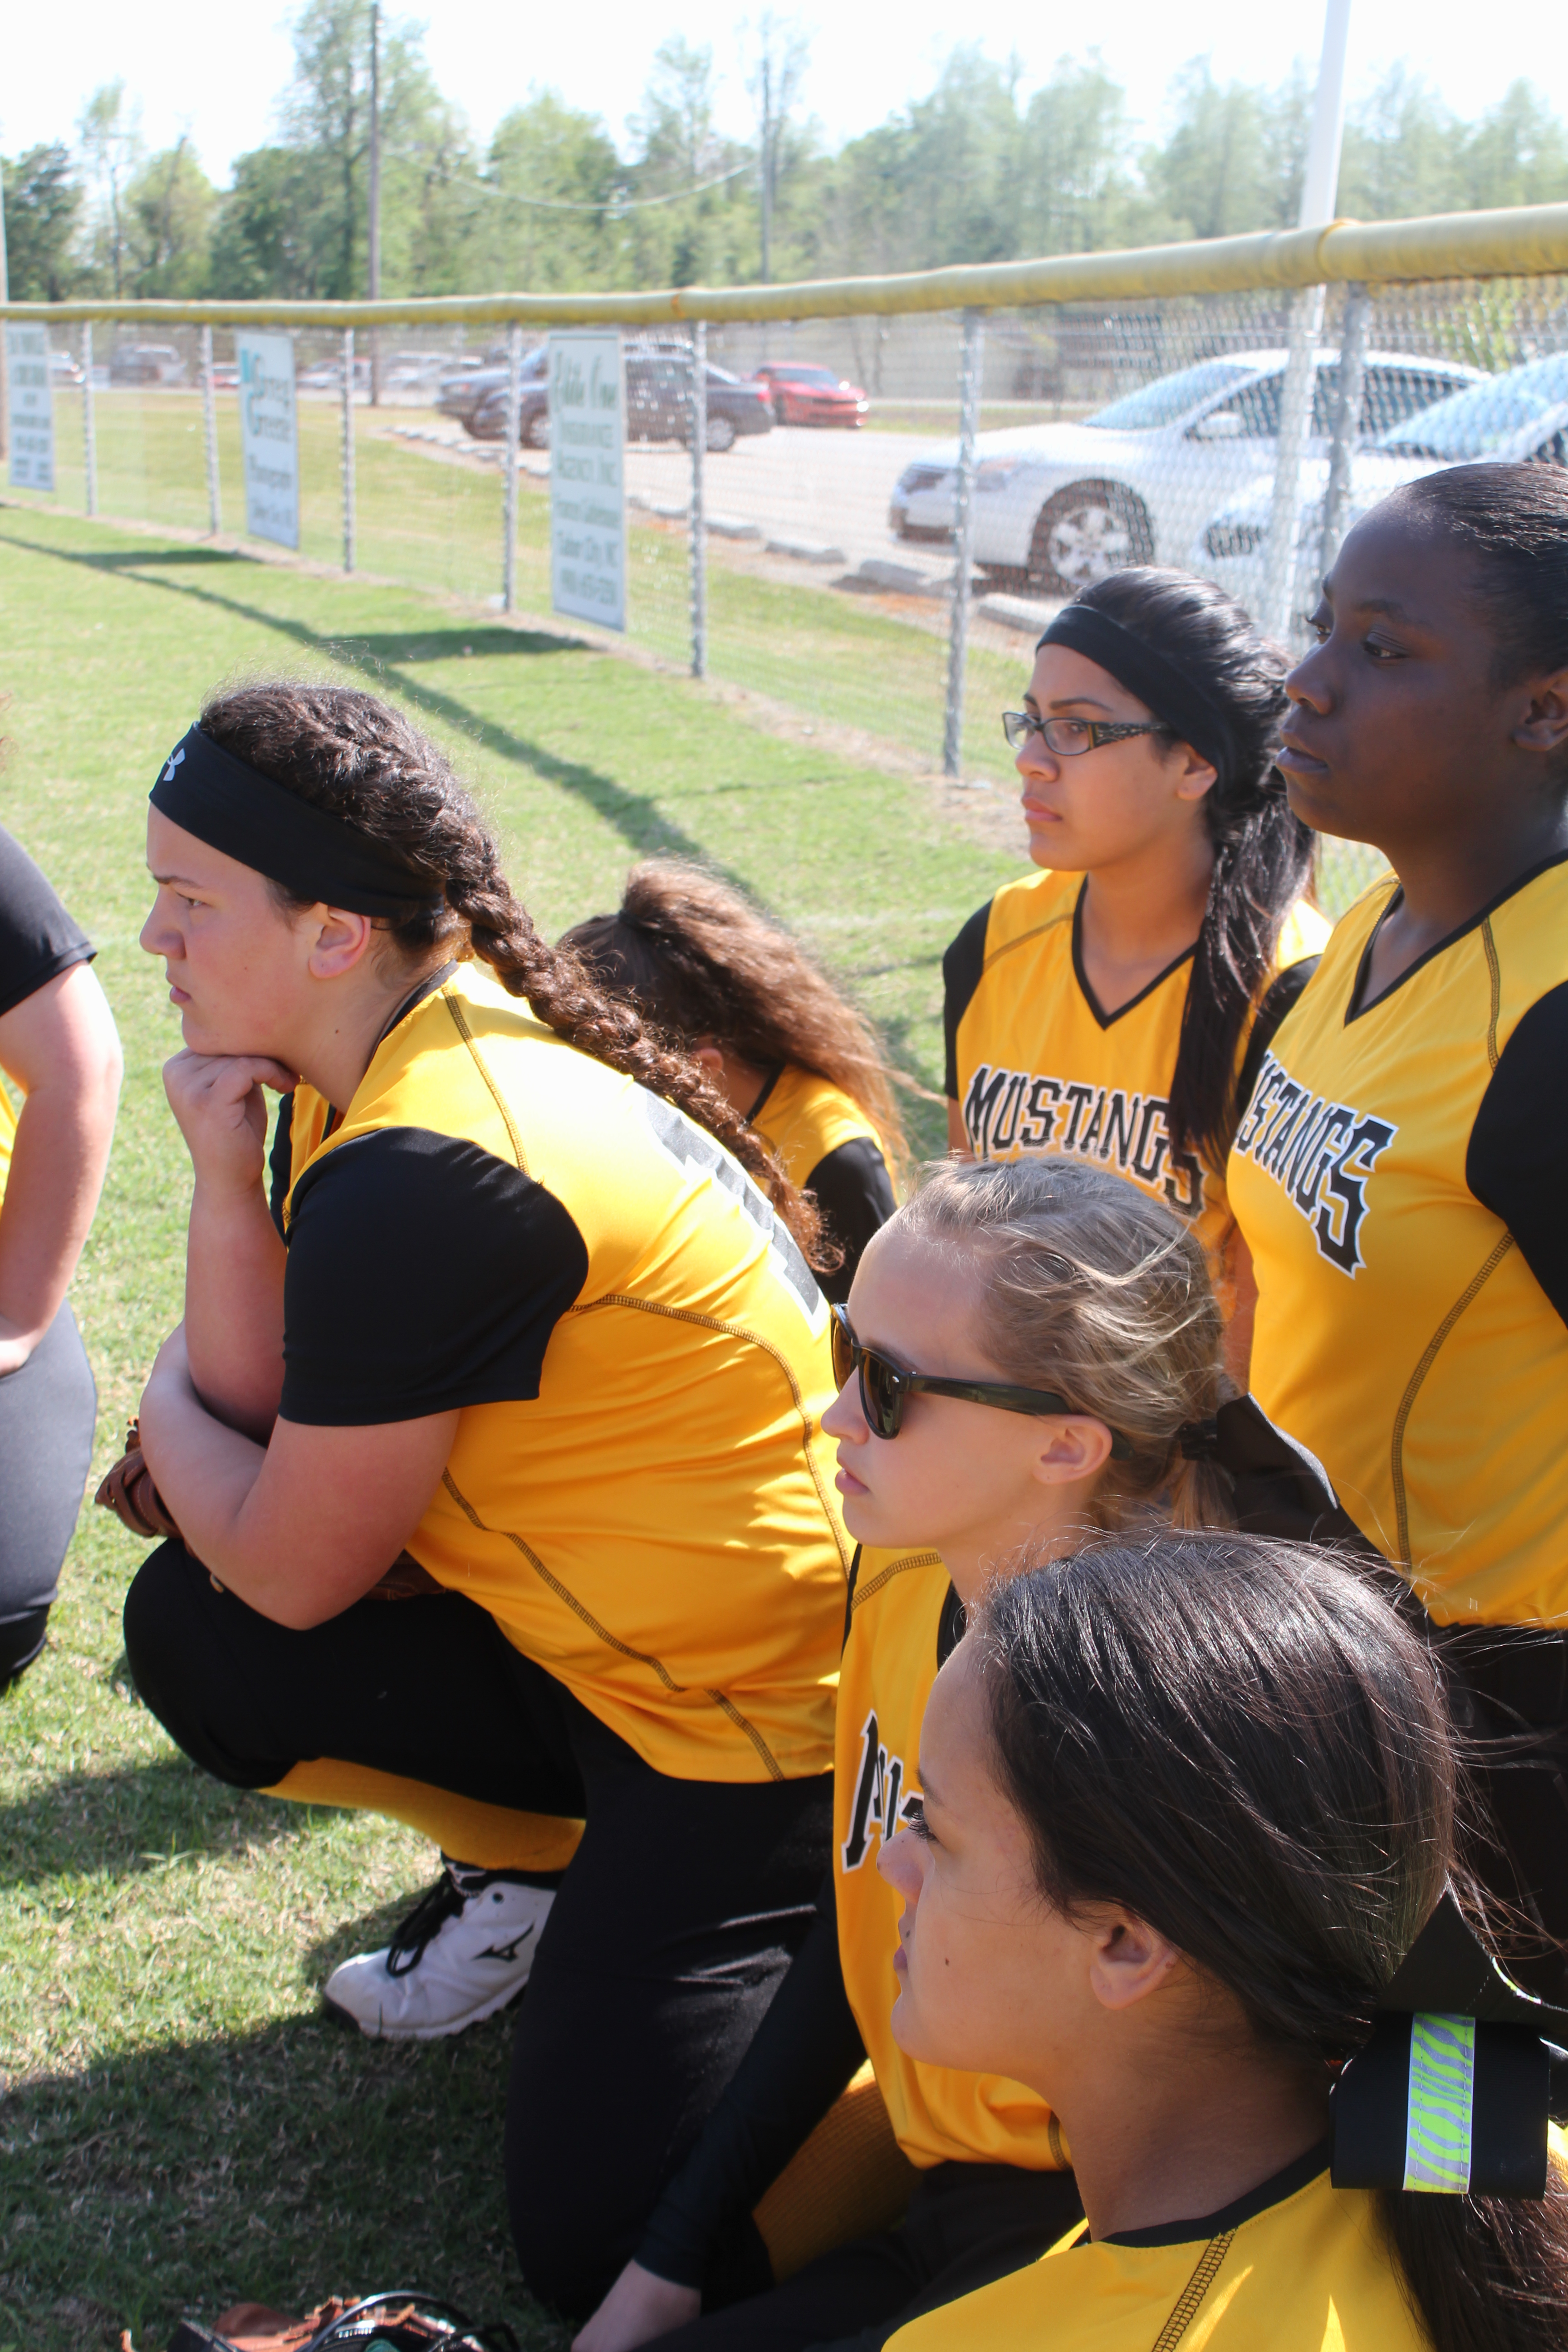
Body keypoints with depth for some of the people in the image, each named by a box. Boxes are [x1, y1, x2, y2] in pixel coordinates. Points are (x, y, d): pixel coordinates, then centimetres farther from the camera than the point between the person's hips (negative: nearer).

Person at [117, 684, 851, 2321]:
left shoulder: (426, 1176, -28)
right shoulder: (404, 1065, 3)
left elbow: (293, 1573, -15)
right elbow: (263, 1420, 2)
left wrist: (167, 1410, 4)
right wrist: (228, 1176, -12)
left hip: (755, 1716, -9)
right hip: (615, 1638, 9)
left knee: (606, 2255, -5)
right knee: (191, 1630, 5)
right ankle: (530, 1860, 20)